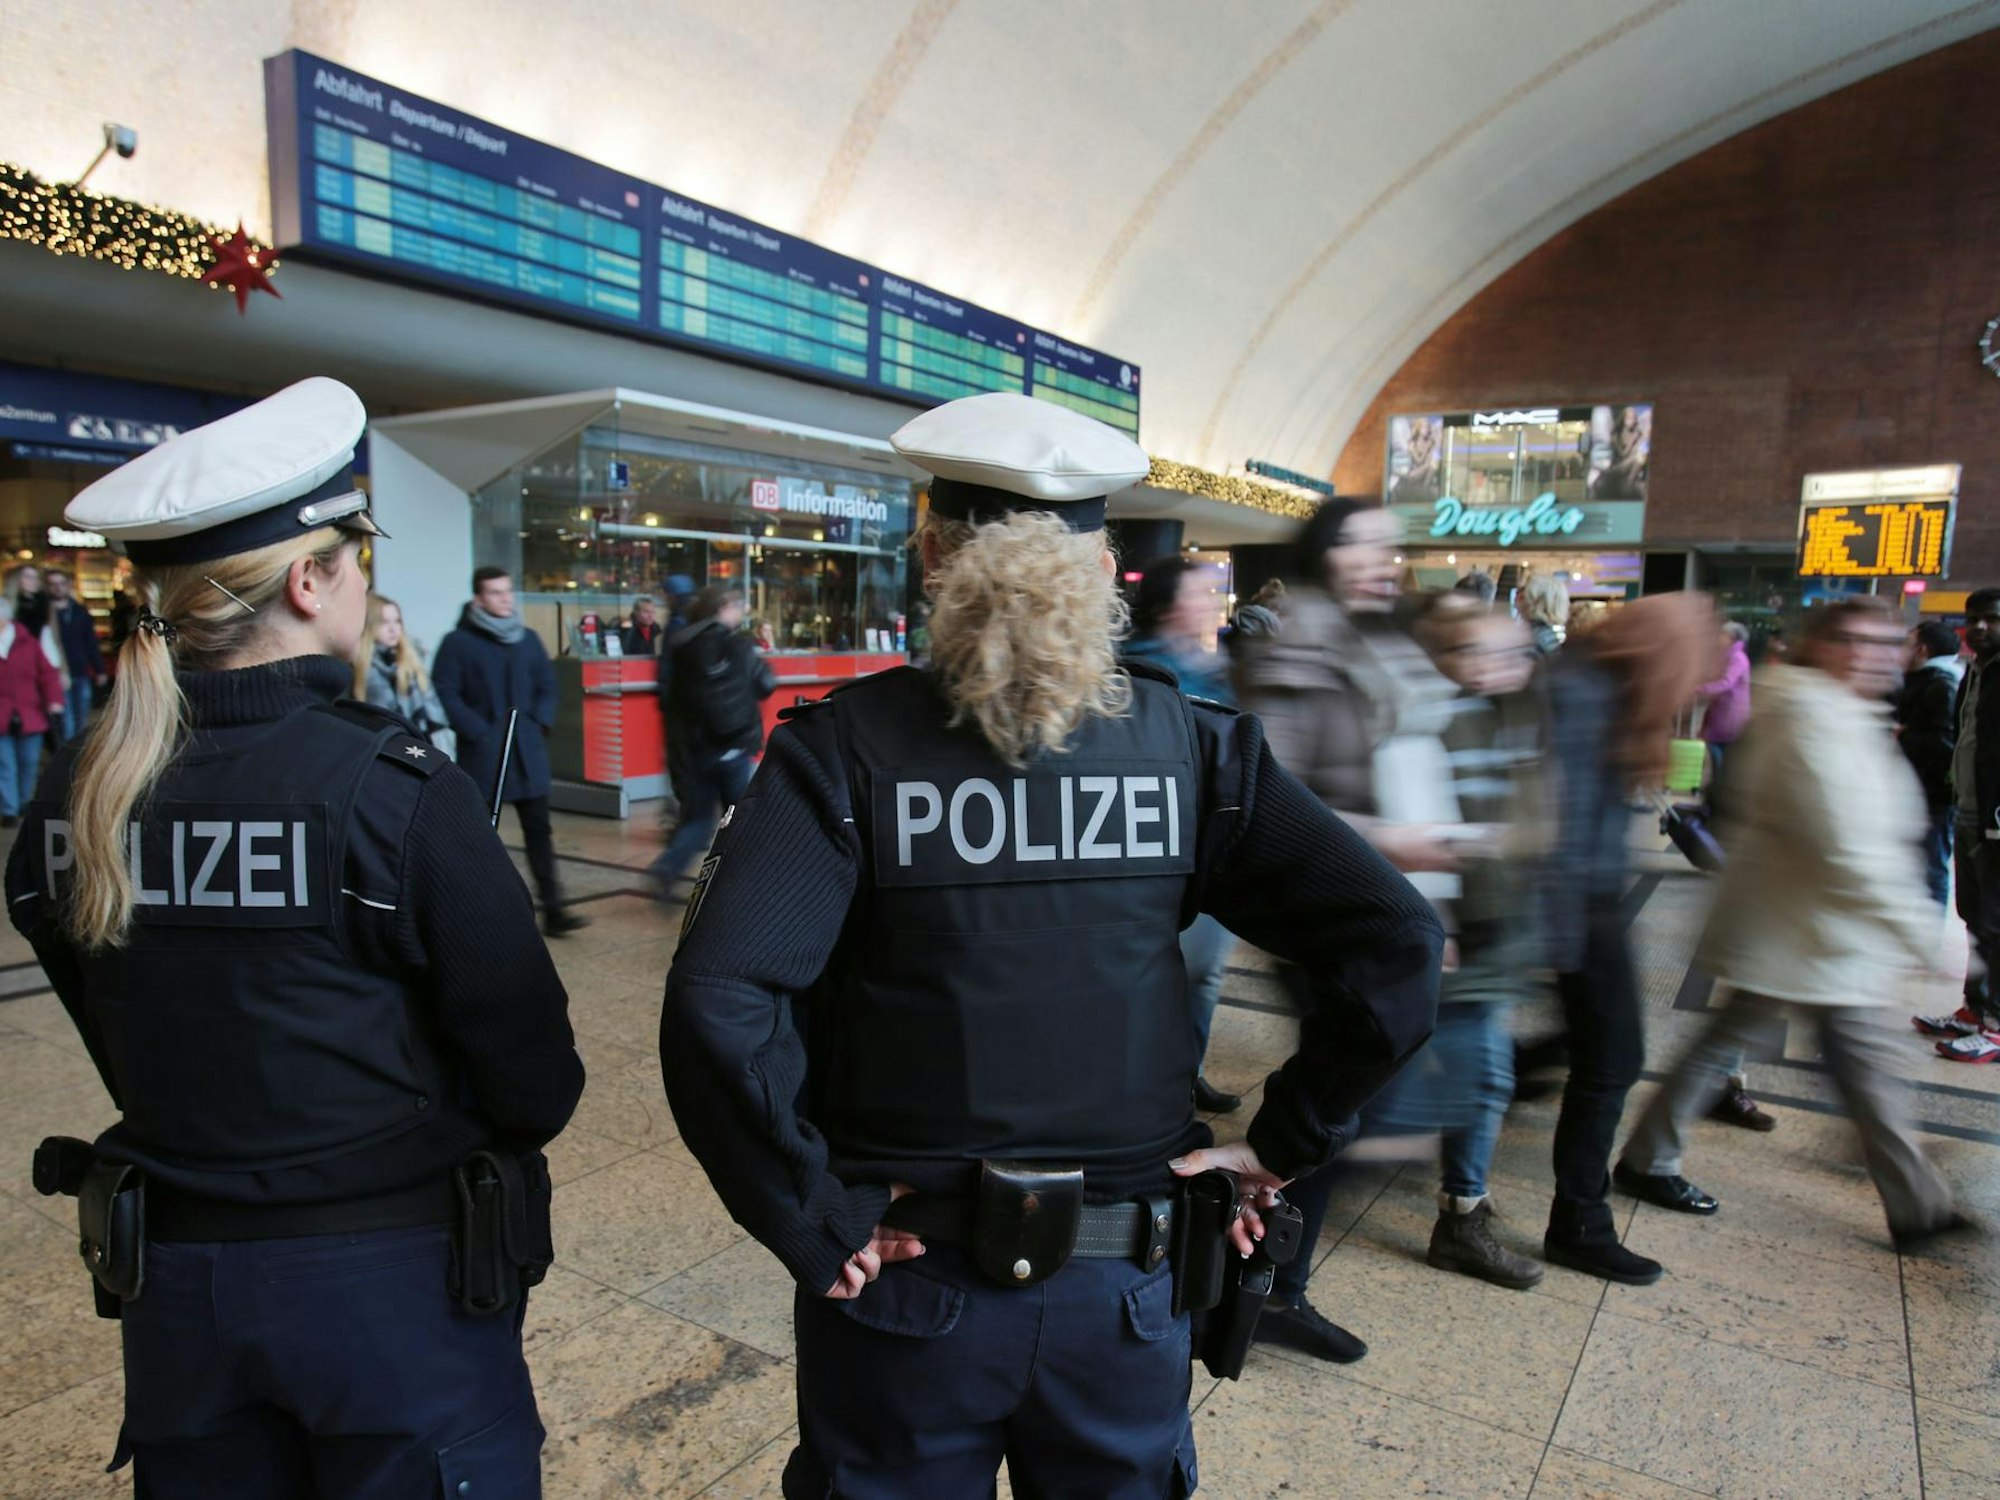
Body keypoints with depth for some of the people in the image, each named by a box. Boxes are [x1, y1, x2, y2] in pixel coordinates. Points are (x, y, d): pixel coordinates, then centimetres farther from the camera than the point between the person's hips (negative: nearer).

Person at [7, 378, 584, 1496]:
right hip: (395, 1278, -5)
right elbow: (533, 1077, -15)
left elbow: (132, 1055, 8)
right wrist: (451, 1146, 5)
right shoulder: (398, 792, -22)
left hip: (170, 1280, 5)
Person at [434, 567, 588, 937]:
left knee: (539, 829, 2)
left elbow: (546, 684, 16)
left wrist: (540, 722, 1)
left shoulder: (528, 638, 10)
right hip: (481, 752, -4)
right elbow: (445, 693, -10)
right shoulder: (458, 642, -5)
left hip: (527, 750, 4)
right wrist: (477, 731, -15)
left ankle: (553, 910, 4)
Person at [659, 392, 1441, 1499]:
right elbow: (1397, 950, -10)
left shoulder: (843, 746, -14)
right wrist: (1280, 1146, -1)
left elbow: (719, 1007, -25)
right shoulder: (1193, 744, -7)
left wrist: (814, 1229, -14)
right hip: (1128, 1285, 2)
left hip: (904, 1285, -1)